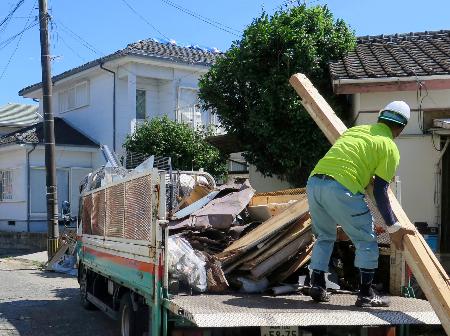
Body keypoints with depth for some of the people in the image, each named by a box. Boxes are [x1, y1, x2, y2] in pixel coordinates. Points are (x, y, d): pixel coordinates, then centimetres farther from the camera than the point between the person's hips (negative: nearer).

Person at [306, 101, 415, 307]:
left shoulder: (356, 129, 25)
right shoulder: (390, 148, 7)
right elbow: (379, 192, 1)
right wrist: (393, 228, 6)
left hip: (314, 182, 7)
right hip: (341, 189, -6)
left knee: (324, 236, 25)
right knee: (366, 241, 10)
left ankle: (317, 285, 22)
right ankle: (366, 294, 13)